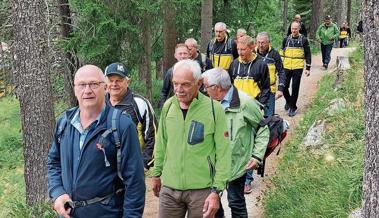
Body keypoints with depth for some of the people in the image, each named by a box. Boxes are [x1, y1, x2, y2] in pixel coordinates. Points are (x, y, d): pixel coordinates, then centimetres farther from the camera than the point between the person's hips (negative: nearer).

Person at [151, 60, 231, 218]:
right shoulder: (168, 106, 3)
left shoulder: (214, 109, -11)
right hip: (169, 187, 4)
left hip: (202, 189, -3)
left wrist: (217, 190, -12)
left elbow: (223, 153, -10)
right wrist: (156, 174, 17)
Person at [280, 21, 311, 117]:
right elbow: (282, 53, 14)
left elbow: (308, 54, 4)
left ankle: (293, 107, 12)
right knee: (284, 87, 1)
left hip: (298, 68, -2)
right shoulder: (286, 39, 6)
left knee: (295, 88, 0)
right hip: (286, 67, 2)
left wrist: (308, 68, 0)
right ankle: (288, 101, 29)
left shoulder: (303, 40, 0)